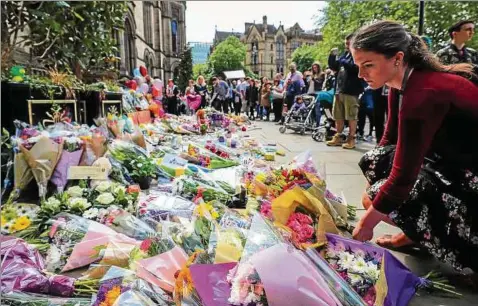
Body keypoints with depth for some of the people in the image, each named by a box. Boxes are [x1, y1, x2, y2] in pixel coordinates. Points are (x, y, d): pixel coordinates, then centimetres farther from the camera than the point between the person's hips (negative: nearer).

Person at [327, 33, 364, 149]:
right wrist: (332, 55, 4)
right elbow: (333, 67, 19)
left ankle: (351, 139, 6)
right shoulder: (344, 55, 17)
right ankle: (338, 137, 21)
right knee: (338, 116, 12)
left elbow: (356, 68, -21)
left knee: (352, 116, -1)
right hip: (339, 89, 8)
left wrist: (343, 62, -16)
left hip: (351, 91, -7)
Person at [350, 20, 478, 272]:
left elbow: (403, 176, -30)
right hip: (454, 161, 9)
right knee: (371, 161, 2)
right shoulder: (405, 82, -3)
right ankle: (417, 234, 12)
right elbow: (390, 140, 8)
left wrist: (364, 228, -19)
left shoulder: (424, 93, -32)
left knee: (383, 197, -20)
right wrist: (372, 191, 8)